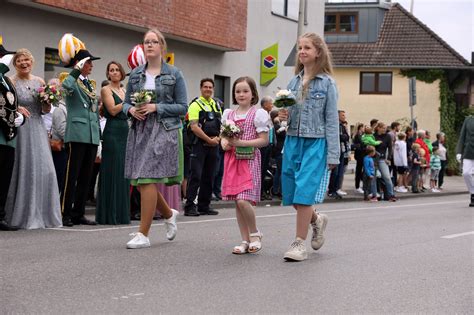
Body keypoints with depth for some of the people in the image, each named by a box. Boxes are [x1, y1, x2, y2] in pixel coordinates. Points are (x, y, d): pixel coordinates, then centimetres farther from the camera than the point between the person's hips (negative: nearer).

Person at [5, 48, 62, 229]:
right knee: (24, 170, -3)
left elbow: (47, 110, 16)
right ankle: (25, 216, 6)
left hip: (38, 130, 4)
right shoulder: (11, 82, -2)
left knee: (44, 170, 1)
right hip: (19, 130, -4)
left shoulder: (40, 82, 11)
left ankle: (42, 215, 12)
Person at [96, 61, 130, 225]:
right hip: (112, 133, -7)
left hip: (125, 132, 7)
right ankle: (109, 215, -3)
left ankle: (122, 214, 11)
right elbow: (112, 110, -13)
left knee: (123, 173, 6)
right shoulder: (106, 90, -1)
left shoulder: (125, 91, 18)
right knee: (113, 172, -6)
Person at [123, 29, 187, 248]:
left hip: (163, 131, -5)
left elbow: (183, 107, -2)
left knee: (147, 180, -12)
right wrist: (131, 110, -8)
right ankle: (169, 214, 32)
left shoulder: (174, 74, 0)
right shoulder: (136, 74, 12)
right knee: (140, 182, 5)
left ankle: (143, 234, -6)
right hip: (139, 131, 5)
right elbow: (126, 103, 15)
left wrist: (156, 107, -14)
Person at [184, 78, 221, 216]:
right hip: (199, 144, -7)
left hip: (214, 145, 7)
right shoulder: (196, 105, -5)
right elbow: (194, 127, -14)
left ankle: (204, 206, 15)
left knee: (209, 177, 9)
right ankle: (190, 207, -8)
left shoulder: (217, 105, 16)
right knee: (196, 176, -9)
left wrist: (218, 138, -1)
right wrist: (209, 140, -14)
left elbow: (221, 125, 19)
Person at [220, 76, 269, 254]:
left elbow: (264, 140, -8)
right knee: (237, 202, 5)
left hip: (249, 160, -5)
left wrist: (240, 143, -17)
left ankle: (254, 233, 5)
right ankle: (245, 241, 14)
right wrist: (224, 143, -5)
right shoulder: (228, 114, 13)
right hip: (231, 160, 6)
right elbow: (223, 136, 20)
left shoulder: (258, 114, -3)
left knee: (243, 201, -17)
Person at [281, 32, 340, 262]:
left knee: (304, 191, -10)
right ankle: (316, 220, 35)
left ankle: (299, 243, -3)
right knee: (291, 191, 7)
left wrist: (333, 154, -9)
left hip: (316, 142, -5)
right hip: (293, 140, 5)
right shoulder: (294, 81, 11)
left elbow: (331, 120, -5)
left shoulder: (327, 83, -3)